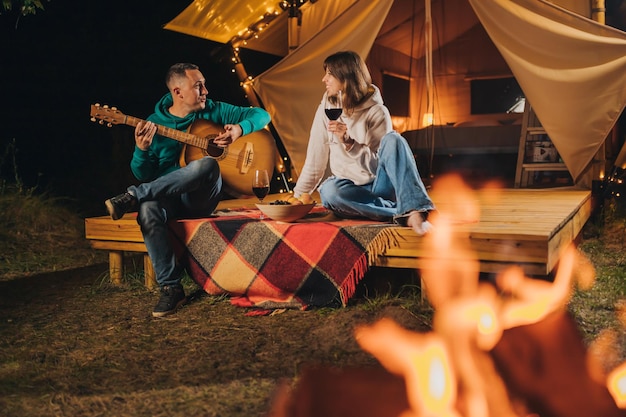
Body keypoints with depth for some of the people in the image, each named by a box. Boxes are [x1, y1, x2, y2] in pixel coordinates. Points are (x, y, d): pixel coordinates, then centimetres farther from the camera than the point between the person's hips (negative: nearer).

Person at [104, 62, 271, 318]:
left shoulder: (213, 111, 6)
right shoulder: (153, 124, 6)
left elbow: (261, 115, 7)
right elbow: (143, 175, 4)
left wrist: (239, 129, -13)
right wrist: (142, 150, -17)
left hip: (201, 199, 0)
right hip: (168, 198, 1)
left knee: (207, 164, -35)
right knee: (147, 210, -36)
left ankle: (132, 197, -29)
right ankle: (170, 287, -26)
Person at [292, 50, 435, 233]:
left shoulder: (376, 112, -9)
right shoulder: (326, 110, 1)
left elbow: (380, 163, -13)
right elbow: (315, 160, 4)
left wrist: (348, 142, -27)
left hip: (379, 185, -2)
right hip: (350, 188, 2)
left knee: (393, 140, -30)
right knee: (329, 191, -35)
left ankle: (415, 211, -45)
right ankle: (403, 213, -31)